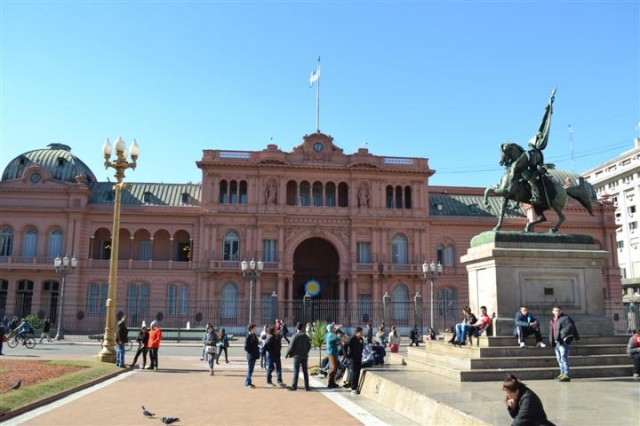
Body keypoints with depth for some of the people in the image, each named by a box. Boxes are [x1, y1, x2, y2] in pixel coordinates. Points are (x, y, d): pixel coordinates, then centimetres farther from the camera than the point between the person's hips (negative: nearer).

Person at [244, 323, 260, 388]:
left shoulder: (254, 336, 12)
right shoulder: (248, 337, -14)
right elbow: (246, 348, -16)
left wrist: (257, 352, 8)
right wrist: (252, 353, -16)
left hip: (254, 355, 8)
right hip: (250, 356, -8)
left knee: (251, 369, 14)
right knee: (250, 369, -3)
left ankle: (248, 382, 23)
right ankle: (248, 383, 5)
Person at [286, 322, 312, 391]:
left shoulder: (295, 336, -11)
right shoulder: (306, 336, 3)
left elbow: (291, 346, -12)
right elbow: (309, 346, 9)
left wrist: (287, 354, 0)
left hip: (297, 355, -4)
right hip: (305, 356, 4)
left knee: (296, 371, 0)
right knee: (305, 371, 9)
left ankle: (294, 386, 1)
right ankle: (307, 386, 12)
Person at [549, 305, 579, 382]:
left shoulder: (565, 318, -7)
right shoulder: (552, 321, 17)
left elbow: (570, 327, -17)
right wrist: (551, 340, 18)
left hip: (563, 341, -9)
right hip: (556, 342, 9)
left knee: (563, 358, -13)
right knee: (559, 358, 18)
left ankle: (566, 375, -13)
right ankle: (562, 373, 31)